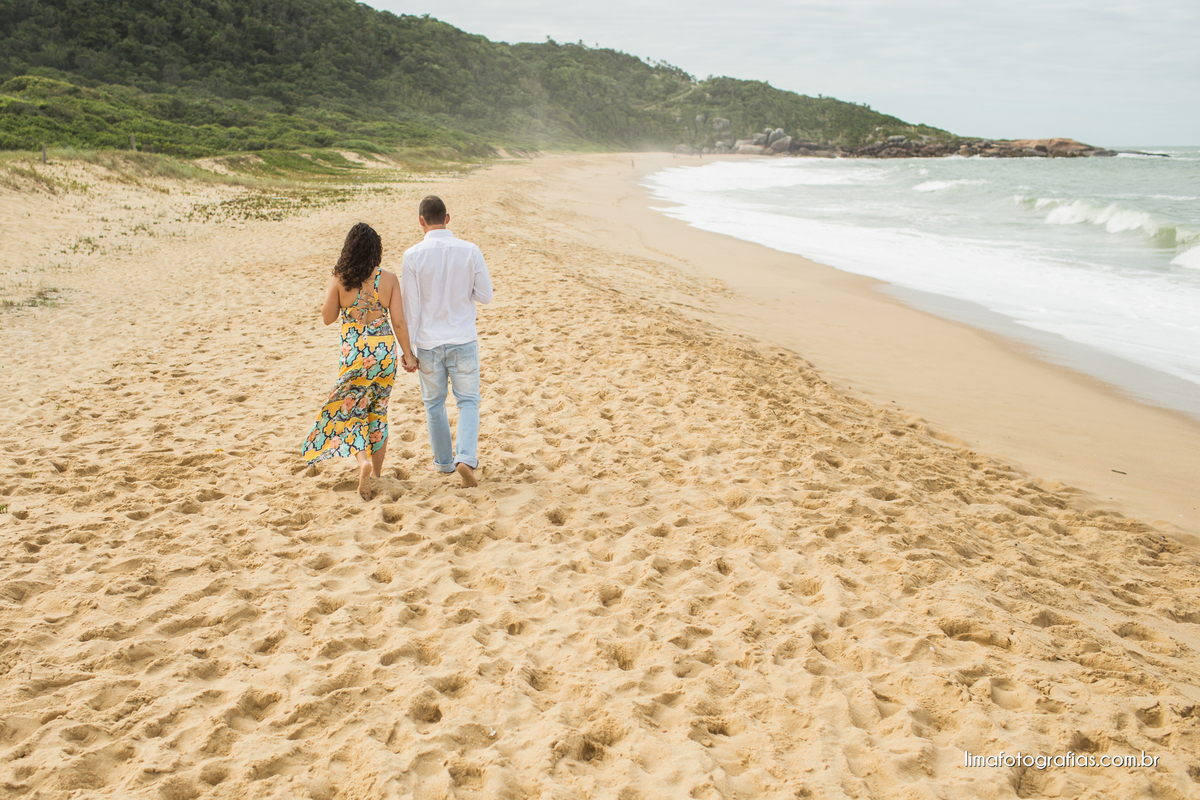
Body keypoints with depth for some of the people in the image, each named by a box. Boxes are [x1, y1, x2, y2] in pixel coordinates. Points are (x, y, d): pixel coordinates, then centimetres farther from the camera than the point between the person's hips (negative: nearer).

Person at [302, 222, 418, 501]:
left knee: (350, 409, 10)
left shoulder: (339, 280, -9)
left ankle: (363, 460, -16)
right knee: (378, 410, 18)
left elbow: (327, 318, 1)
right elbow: (398, 321, -5)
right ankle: (377, 470, 29)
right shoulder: (389, 279, -6)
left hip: (354, 353, -2)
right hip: (385, 350, 2)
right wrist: (408, 354, 5)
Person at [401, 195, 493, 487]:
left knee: (434, 403, 17)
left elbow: (410, 305, -7)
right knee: (468, 400, 12)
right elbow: (485, 295, -2)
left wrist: (408, 345, 2)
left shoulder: (413, 255, -10)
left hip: (428, 342, 0)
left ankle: (444, 461, 28)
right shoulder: (470, 251, -8)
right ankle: (466, 458, -6)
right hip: (463, 340, 0)